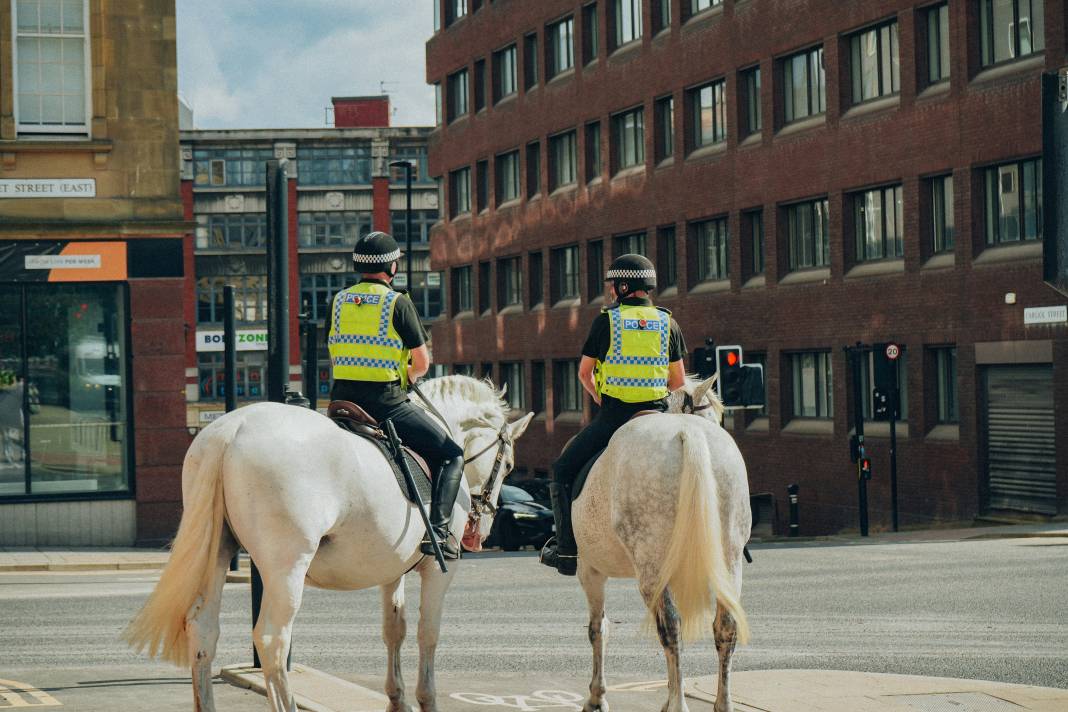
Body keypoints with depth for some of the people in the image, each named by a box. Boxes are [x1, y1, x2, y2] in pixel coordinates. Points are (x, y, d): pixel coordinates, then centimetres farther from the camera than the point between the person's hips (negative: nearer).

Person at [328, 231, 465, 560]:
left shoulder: (338, 301, 9)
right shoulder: (398, 302, -5)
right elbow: (422, 363, -2)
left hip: (343, 400, 5)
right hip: (387, 403, -5)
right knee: (451, 455, 6)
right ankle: (438, 530, -10)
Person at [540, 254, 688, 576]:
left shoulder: (606, 320, -1)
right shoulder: (668, 323, 7)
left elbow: (584, 373, 7)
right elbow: (679, 380, 10)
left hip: (613, 416, -3)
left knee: (563, 471, 12)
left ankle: (567, 551, 7)